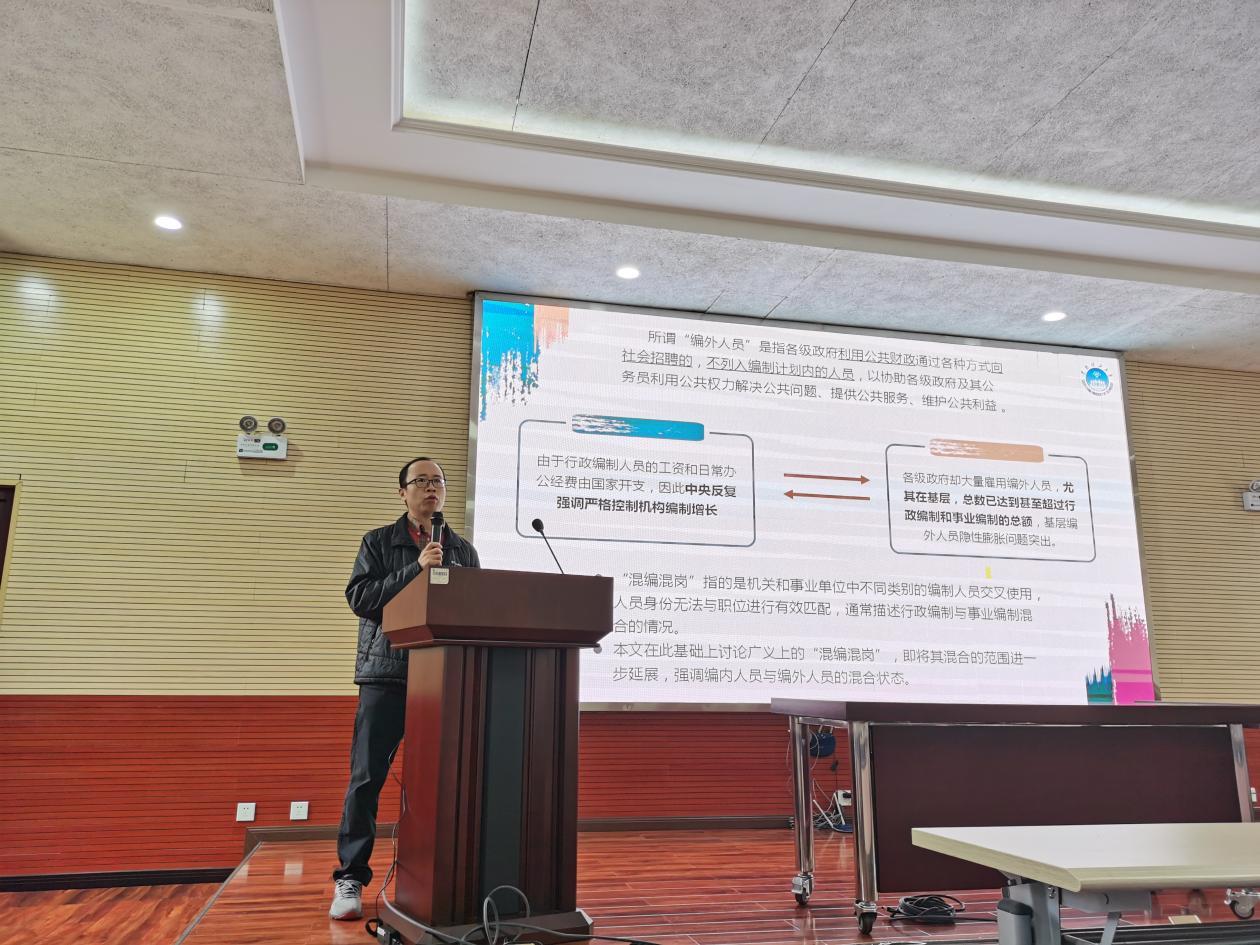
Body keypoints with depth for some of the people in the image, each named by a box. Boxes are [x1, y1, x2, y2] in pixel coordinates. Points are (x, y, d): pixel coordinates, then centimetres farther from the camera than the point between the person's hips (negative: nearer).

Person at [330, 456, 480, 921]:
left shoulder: (463, 550, 15)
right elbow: (359, 597, -6)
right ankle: (350, 878, 8)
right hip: (387, 674, -2)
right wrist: (416, 570, -13)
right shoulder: (379, 542, 7)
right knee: (367, 777, -2)